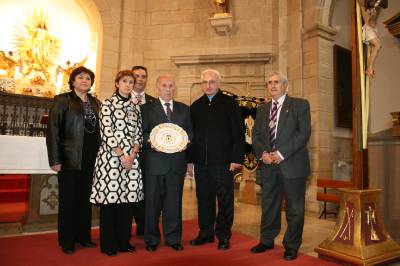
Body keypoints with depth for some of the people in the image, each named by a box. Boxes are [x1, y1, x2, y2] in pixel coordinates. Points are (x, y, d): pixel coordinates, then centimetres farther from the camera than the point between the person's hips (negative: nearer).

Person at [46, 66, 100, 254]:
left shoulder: (95, 103, 11)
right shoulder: (62, 100, -2)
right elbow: (52, 130, -7)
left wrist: (98, 155, 4)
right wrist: (55, 160, -12)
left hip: (90, 159, 4)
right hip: (69, 158, -4)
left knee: (85, 198, 12)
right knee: (68, 200, 7)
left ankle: (83, 236, 27)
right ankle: (67, 241, 22)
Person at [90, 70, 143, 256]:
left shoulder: (135, 107, 15)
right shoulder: (107, 104, 0)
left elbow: (138, 134, 11)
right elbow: (107, 133, -8)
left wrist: (132, 155, -4)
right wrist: (122, 156, -11)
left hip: (131, 158, 5)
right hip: (110, 157, -4)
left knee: (127, 197, 7)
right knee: (109, 198, 1)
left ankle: (123, 241, 21)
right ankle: (108, 243, 16)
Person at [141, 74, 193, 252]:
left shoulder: (184, 109, 13)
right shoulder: (147, 109, 5)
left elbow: (190, 131, 13)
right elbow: (142, 133, 2)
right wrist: (149, 141, -17)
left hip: (177, 162, 2)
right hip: (154, 162, -2)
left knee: (174, 201, 9)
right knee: (152, 201, 6)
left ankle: (173, 238, 24)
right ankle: (151, 239, 23)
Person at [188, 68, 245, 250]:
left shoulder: (229, 103, 0)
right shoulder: (196, 106, 12)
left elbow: (238, 132, -4)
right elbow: (192, 134, 12)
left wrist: (236, 158, -11)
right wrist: (190, 160, 8)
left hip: (223, 161, -3)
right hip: (201, 162, 4)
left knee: (225, 200, 6)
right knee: (204, 199, 12)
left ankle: (223, 236, 21)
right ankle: (205, 233, 27)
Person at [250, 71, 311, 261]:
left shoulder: (300, 105, 1)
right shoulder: (262, 109, 16)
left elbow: (304, 132, -10)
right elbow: (256, 135, 12)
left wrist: (281, 153, -16)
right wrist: (262, 153, -7)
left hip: (292, 165, -4)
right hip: (268, 165, 4)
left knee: (294, 208, 5)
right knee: (268, 205, 13)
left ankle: (291, 246, 22)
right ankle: (267, 240, 29)